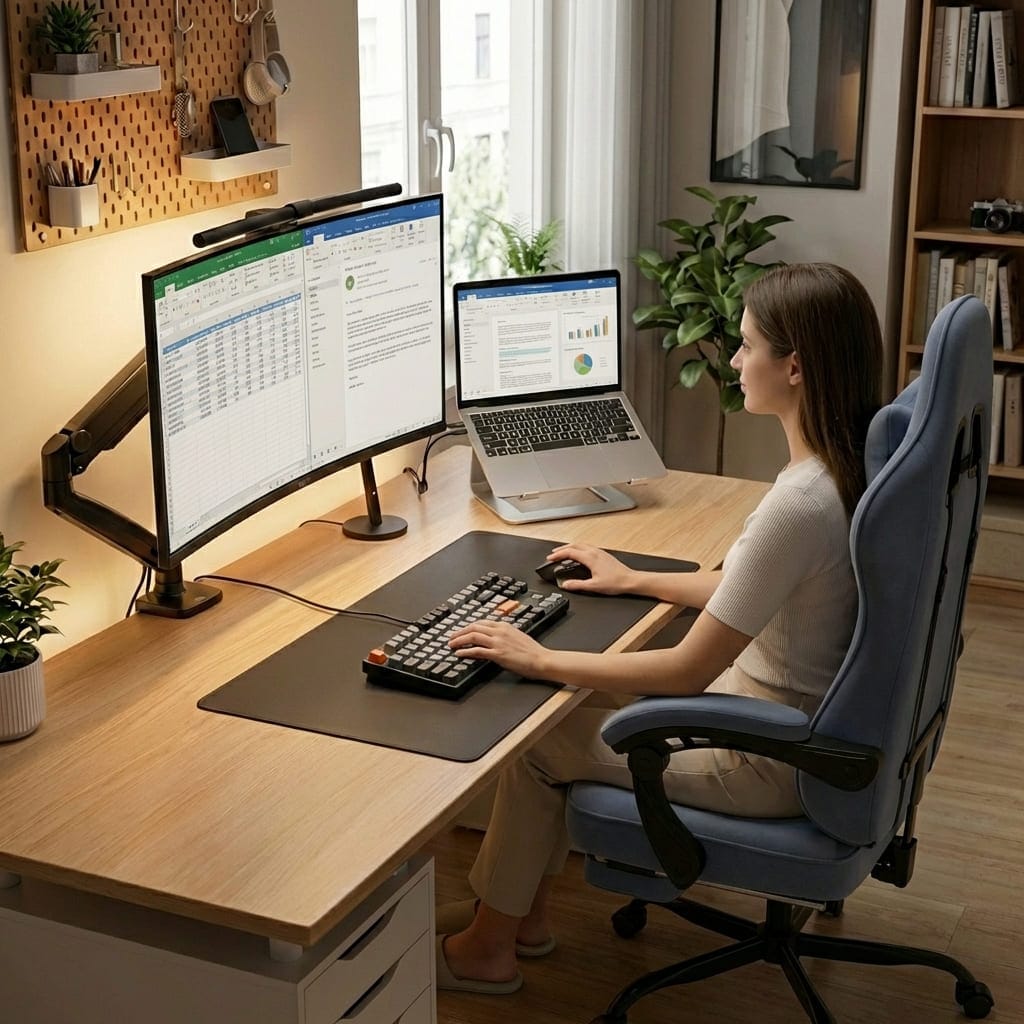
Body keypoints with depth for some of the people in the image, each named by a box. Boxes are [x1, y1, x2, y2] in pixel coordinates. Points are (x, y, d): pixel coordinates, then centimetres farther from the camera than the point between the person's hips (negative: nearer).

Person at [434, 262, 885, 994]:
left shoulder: (798, 504, -32)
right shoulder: (851, 463, -3)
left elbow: (687, 671, -26)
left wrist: (540, 660, -18)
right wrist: (634, 581, 16)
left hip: (774, 758, -9)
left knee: (535, 741, 4)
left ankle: (490, 948, 24)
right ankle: (525, 913, 27)